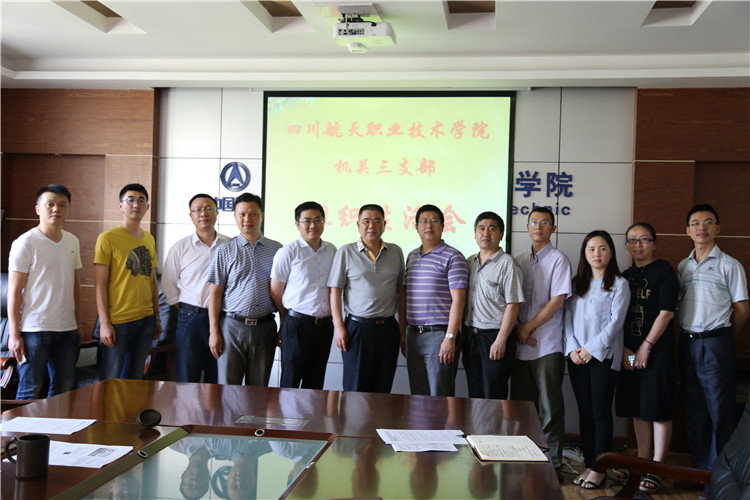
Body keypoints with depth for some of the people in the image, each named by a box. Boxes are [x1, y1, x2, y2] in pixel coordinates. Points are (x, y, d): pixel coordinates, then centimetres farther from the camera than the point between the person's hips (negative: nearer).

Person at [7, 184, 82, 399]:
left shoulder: (73, 242, 9)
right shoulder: (25, 243, -8)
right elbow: (14, 290, -9)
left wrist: (78, 322, 14)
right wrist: (14, 334, -12)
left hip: (67, 329, 6)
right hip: (34, 329, -6)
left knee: (65, 387, 12)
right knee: (30, 390, 1)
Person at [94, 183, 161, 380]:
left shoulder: (149, 239, 13)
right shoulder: (107, 238, -6)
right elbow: (100, 284, -9)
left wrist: (157, 317, 16)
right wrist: (104, 323, -14)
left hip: (146, 320, 6)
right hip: (117, 321, -6)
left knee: (134, 379, 14)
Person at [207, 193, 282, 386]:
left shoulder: (276, 249, 8)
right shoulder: (224, 251, 3)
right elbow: (215, 293, 2)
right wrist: (214, 331, -4)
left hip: (265, 327, 2)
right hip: (232, 326, -1)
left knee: (258, 389, 8)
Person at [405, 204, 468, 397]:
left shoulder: (452, 257, -6)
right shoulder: (411, 257, 14)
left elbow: (458, 300, -12)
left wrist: (450, 338, -17)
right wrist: (404, 333, 13)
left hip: (439, 334, -6)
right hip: (413, 334, 6)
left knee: (439, 397, -1)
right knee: (418, 395, 12)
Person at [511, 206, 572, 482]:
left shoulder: (558, 259, -2)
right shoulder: (519, 259, 13)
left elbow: (558, 300, -10)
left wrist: (528, 327, -10)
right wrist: (517, 329, -3)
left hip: (547, 344, -5)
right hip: (521, 345, 5)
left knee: (550, 407, 0)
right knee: (521, 405, 10)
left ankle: (553, 465, 9)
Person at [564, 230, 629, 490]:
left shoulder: (619, 284, 1)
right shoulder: (576, 283, 13)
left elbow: (616, 321, -7)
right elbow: (568, 318, 7)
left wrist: (592, 348, -13)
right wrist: (573, 348, -7)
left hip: (604, 355, -4)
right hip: (577, 357, 4)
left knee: (601, 411, -1)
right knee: (585, 411, 7)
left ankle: (599, 468, 6)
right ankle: (588, 464, 15)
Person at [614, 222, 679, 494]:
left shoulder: (663, 270, -5)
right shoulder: (626, 276, 13)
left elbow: (666, 312, -11)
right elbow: (618, 316, 12)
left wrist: (646, 346, -12)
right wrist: (624, 349, 0)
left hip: (657, 349, -6)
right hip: (629, 352, 6)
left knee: (658, 408, -1)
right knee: (638, 409, 11)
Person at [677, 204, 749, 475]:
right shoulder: (683, 266, 12)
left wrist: (720, 339, 5)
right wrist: (688, 335, 9)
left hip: (715, 343, -5)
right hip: (687, 343, 5)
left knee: (720, 411, -2)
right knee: (694, 409, 11)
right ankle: (700, 469, 21)